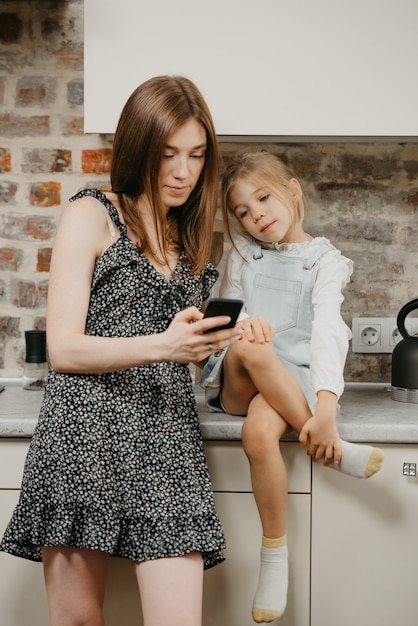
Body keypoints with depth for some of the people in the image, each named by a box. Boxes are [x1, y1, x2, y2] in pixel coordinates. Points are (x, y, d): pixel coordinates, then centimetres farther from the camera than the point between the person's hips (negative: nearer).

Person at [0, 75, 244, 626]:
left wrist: (215, 341, 6)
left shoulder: (187, 237, 20)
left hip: (169, 438, 4)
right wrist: (162, 345, -19)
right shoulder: (92, 216, 2)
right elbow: (63, 349, -7)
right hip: (85, 435, -4)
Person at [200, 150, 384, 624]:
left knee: (260, 433, -37)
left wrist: (326, 408, -28)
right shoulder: (243, 253, 14)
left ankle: (275, 556, -16)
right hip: (238, 382, 3)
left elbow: (327, 329, -13)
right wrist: (243, 325, -18)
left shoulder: (324, 260, 1)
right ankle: (335, 451, -24)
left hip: (291, 381, -3)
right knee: (250, 346, -34)